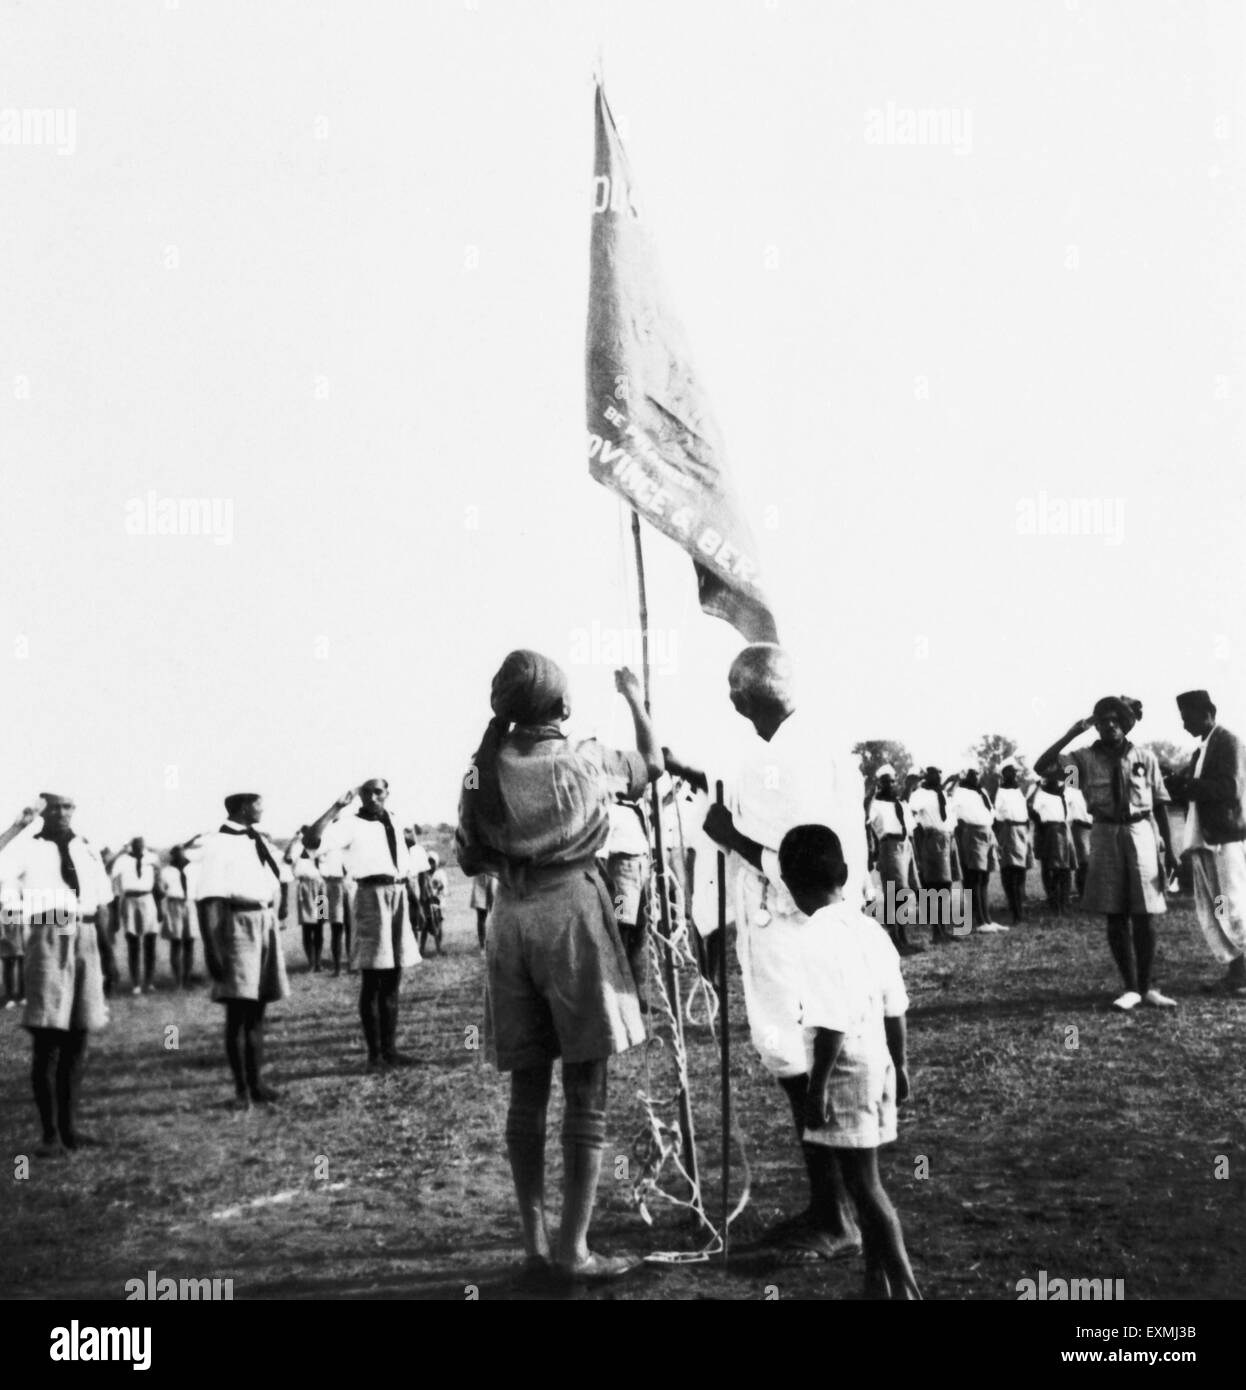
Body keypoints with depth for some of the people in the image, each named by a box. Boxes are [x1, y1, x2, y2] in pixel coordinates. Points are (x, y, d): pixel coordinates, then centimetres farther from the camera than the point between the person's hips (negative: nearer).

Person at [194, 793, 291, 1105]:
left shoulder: (260, 841, 12)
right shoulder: (218, 844, -10)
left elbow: (282, 877, 31)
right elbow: (208, 900, -17)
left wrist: (280, 910, 20)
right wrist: (211, 949, -22)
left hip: (267, 924, 7)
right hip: (237, 925, -7)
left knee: (257, 1009, 11)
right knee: (238, 1009, -5)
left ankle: (256, 1082, 18)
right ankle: (241, 1088, 3)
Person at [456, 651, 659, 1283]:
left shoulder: (485, 767, 3)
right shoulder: (587, 760, -3)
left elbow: (468, 858, 6)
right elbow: (652, 764, 17)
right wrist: (636, 702, 31)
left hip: (511, 918, 4)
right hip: (572, 909, -4)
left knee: (528, 1087, 10)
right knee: (585, 1089, 1)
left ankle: (534, 1241, 16)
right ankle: (573, 1250, 1)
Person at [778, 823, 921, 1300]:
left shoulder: (819, 936, -19)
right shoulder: (868, 926, 6)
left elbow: (830, 1023, -23)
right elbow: (894, 1009, 11)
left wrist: (816, 1087, -17)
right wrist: (899, 1064, 21)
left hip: (845, 1070, -8)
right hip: (878, 1064, 8)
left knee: (864, 1184, -1)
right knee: (865, 1179, 17)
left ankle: (906, 1288, 0)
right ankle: (877, 1282, 26)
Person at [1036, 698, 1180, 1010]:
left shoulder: (1145, 758, -1)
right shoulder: (1085, 758, -2)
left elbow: (1160, 805, 4)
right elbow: (1041, 768, -13)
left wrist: (1169, 850, 2)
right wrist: (1072, 734, -18)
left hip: (1141, 834, 0)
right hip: (1106, 836, 0)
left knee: (1144, 916, 2)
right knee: (1115, 917, 4)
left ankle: (1146, 986, 17)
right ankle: (1130, 988, 14)